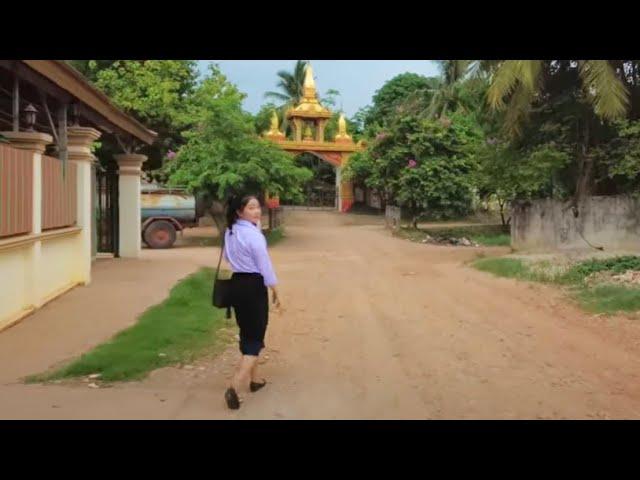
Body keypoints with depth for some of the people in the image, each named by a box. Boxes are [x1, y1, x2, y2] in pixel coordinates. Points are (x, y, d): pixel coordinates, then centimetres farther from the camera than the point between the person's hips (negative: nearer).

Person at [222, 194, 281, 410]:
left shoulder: (230, 232, 7)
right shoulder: (254, 234, -19)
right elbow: (265, 265, -15)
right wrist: (275, 291, -5)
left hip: (236, 283, 8)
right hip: (253, 286, -8)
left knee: (246, 334, 20)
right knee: (255, 338, -1)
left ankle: (254, 379, 34)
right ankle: (234, 387, -13)